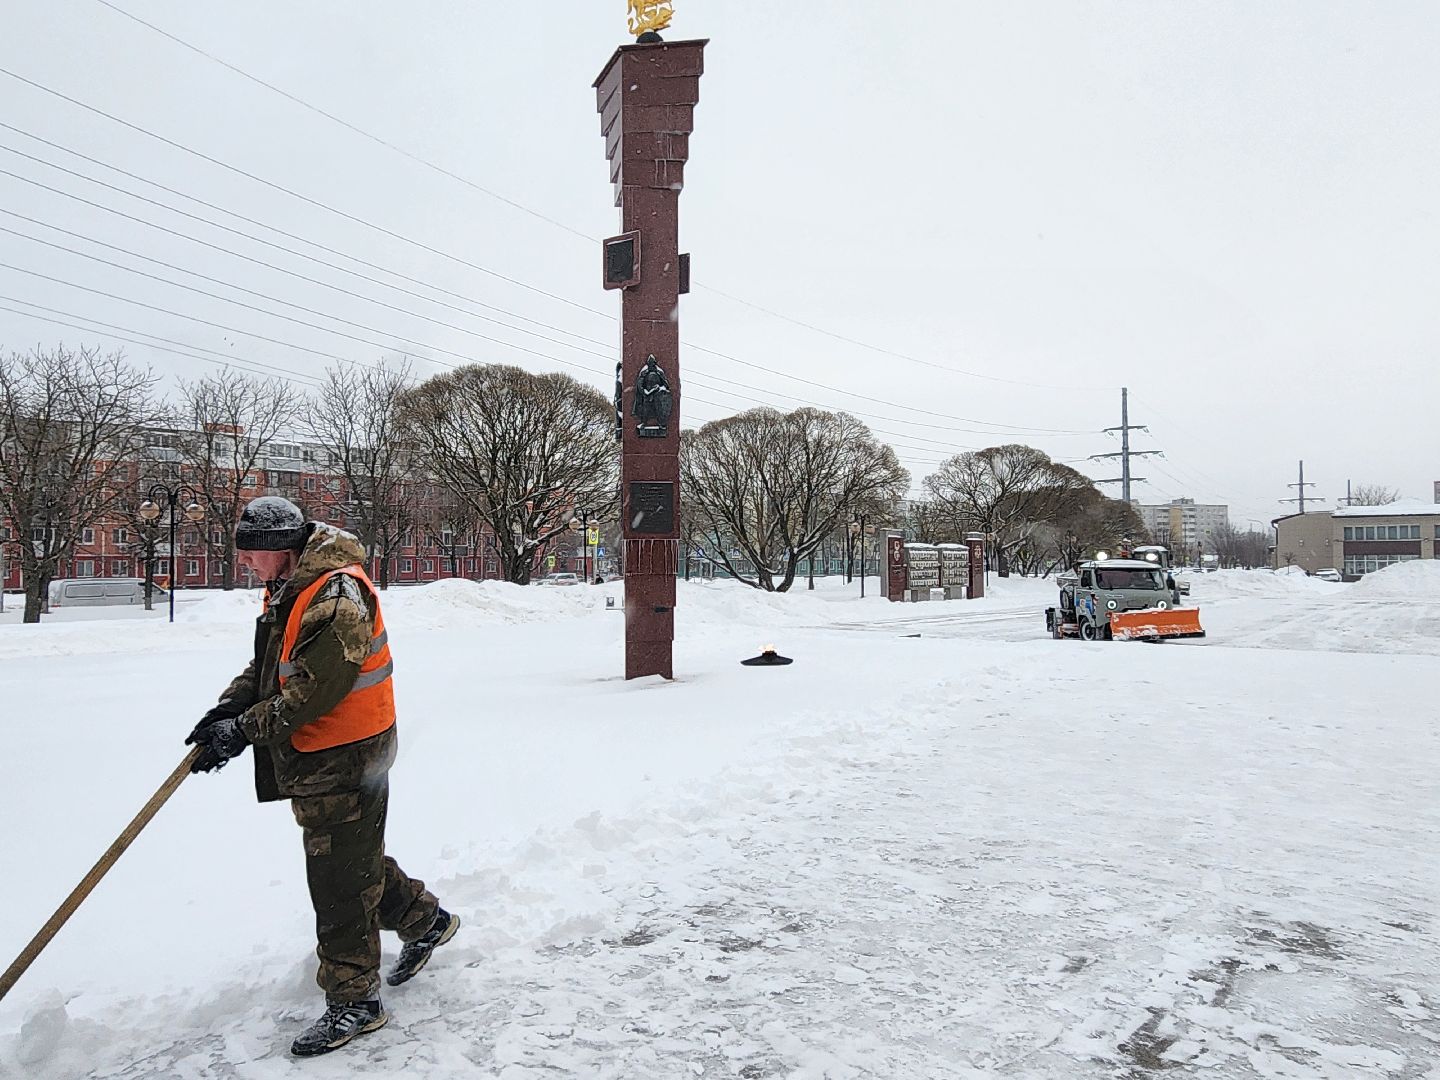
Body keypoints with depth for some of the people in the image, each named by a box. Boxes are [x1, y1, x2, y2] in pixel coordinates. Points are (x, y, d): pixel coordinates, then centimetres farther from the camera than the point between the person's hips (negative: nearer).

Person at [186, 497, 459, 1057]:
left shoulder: (336, 595, -23)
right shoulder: (287, 591, 11)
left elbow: (315, 689, -26)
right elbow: (266, 666, 16)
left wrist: (246, 729, -21)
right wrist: (230, 706, -2)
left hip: (346, 758, -10)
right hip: (312, 759, 10)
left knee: (340, 878, -1)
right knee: (354, 858, 22)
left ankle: (353, 1000, 13)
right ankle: (425, 921, 41)